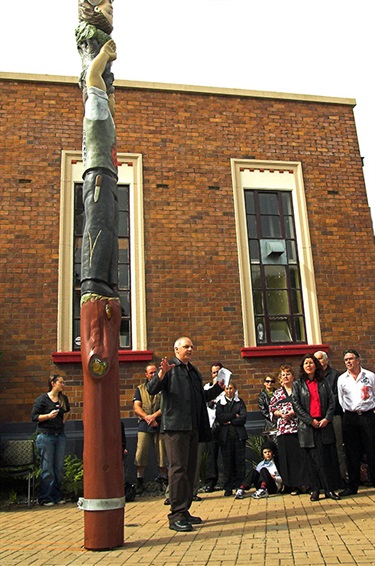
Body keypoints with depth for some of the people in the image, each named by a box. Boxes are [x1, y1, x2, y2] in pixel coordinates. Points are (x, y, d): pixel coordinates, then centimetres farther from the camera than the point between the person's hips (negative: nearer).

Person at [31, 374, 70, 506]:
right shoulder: (42, 399, -6)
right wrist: (48, 416, -20)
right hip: (45, 436, -5)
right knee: (47, 468, -3)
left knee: (59, 468, 8)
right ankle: (45, 498, 7)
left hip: (60, 435, 6)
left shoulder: (64, 399, 10)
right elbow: (34, 417, -8)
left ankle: (57, 496, 18)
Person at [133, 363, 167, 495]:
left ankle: (163, 479, 14)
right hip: (144, 425, 0)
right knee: (141, 454, -4)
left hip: (160, 424, 0)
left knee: (161, 453, 1)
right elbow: (137, 408, 4)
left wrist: (154, 416, -14)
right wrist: (147, 418, -11)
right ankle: (139, 482, 5)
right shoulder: (140, 389, 14)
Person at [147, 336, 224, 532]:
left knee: (190, 469, 11)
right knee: (178, 468, -8)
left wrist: (219, 386, 16)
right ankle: (176, 516, -3)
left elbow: (203, 397, 27)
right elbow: (152, 390, -11)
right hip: (175, 426, -7)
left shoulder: (194, 372, 21)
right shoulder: (170, 367, 0)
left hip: (193, 427, 8)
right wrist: (161, 373, -28)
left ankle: (184, 511, 21)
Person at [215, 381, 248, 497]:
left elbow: (243, 418, -2)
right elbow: (219, 418, -5)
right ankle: (228, 488, 6)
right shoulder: (220, 403, 11)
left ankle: (240, 487, 5)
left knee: (240, 461, -2)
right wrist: (234, 416, -7)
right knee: (227, 462, 0)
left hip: (239, 435, 0)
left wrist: (230, 421, -7)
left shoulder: (240, 402, 11)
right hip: (225, 436, 0)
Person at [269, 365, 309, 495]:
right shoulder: (277, 393, 15)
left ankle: (305, 483, 2)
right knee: (287, 456, 2)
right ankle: (292, 485, 9)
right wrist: (280, 414, -5)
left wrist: (294, 412, -13)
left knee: (302, 455, -5)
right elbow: (271, 410, 13)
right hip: (283, 429, 2)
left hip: (298, 427, -2)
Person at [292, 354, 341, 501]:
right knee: (314, 458, 0)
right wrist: (310, 420, -9)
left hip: (324, 424, 2)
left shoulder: (324, 382, 11)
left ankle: (330, 489, 8)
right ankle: (315, 490, 7)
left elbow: (331, 401, 6)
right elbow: (296, 404, -2)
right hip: (307, 426, -2)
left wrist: (327, 418, -8)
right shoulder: (298, 384, 5)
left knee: (329, 456, 0)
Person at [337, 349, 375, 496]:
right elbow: (341, 400, 12)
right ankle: (352, 486, 13)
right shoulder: (342, 379, 7)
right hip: (350, 418, 2)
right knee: (352, 453, 6)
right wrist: (347, 412, 6)